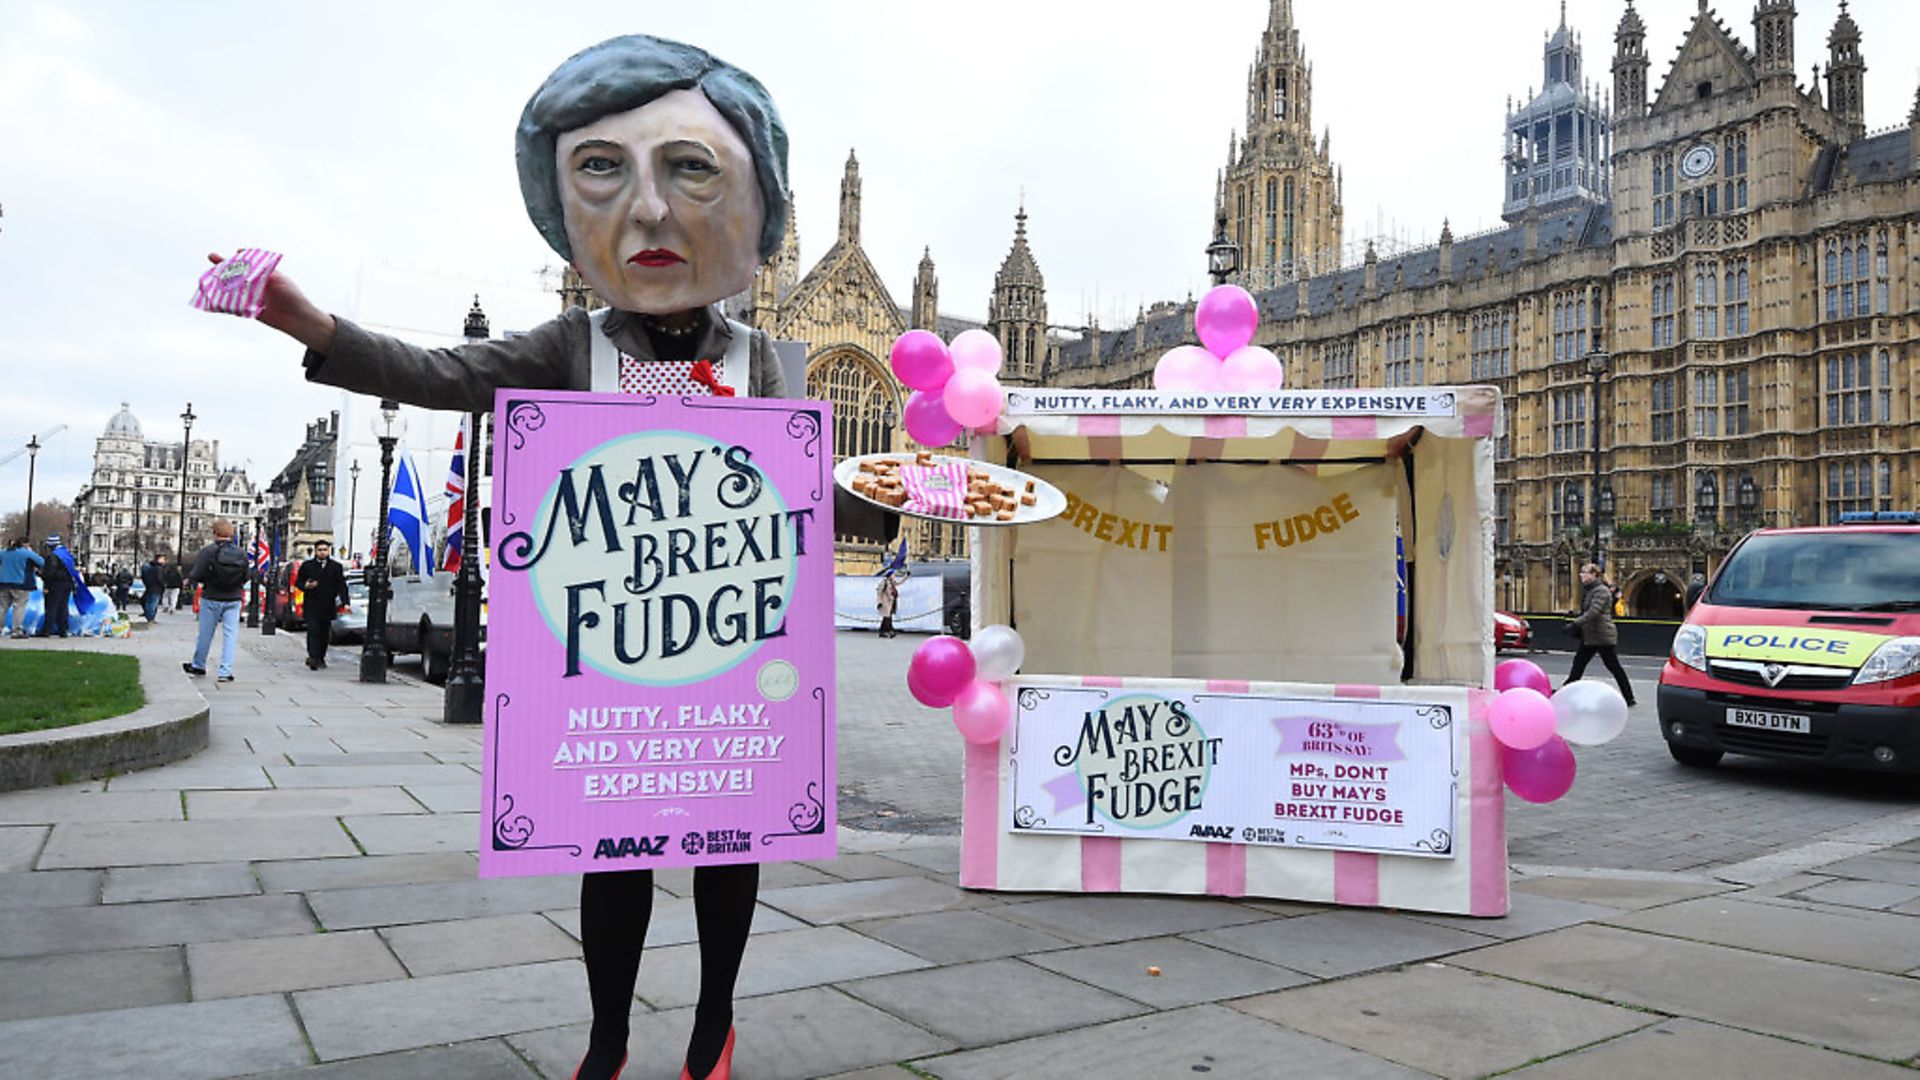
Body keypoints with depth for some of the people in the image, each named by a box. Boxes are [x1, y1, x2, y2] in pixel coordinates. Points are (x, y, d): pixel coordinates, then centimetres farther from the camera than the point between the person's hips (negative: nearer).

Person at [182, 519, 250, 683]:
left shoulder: (208, 552, -12)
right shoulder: (241, 553, -3)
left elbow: (196, 575, -13)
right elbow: (246, 576, 2)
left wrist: (189, 581, 8)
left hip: (212, 599, -2)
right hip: (234, 599, 2)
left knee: (205, 633, 13)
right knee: (230, 634, 3)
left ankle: (198, 665, 31)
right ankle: (226, 672, -1)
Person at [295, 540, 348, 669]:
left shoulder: (336, 567, 9)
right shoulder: (307, 566, 7)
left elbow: (341, 586, 5)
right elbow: (298, 582, 11)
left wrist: (345, 602, -8)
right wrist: (305, 586, -13)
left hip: (328, 606, 2)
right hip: (311, 606, -2)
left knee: (325, 633, 8)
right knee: (313, 631, -14)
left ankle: (321, 658, 20)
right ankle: (313, 658, -21)